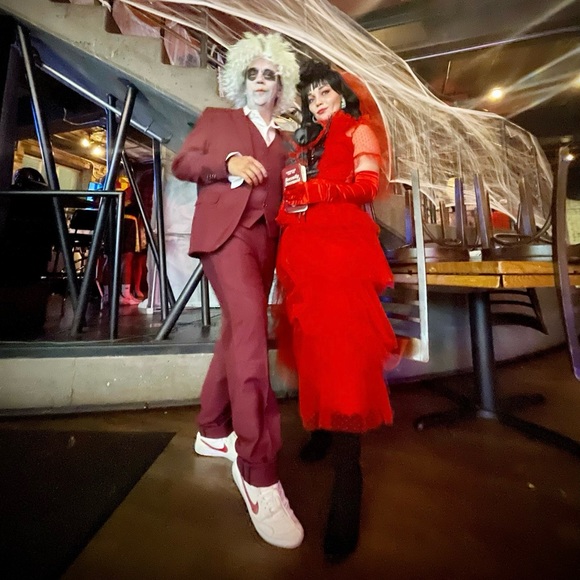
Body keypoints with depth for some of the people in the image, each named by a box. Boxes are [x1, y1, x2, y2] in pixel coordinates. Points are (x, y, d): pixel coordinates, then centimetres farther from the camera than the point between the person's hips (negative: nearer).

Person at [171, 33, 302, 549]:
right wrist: (227, 162, -7)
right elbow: (181, 163, 9)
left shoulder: (282, 143, 29)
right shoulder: (216, 119, 21)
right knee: (251, 328, -25)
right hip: (225, 229, -5)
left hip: (266, 239, 5)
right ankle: (258, 467, -19)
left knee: (237, 334, 5)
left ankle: (212, 432, 21)